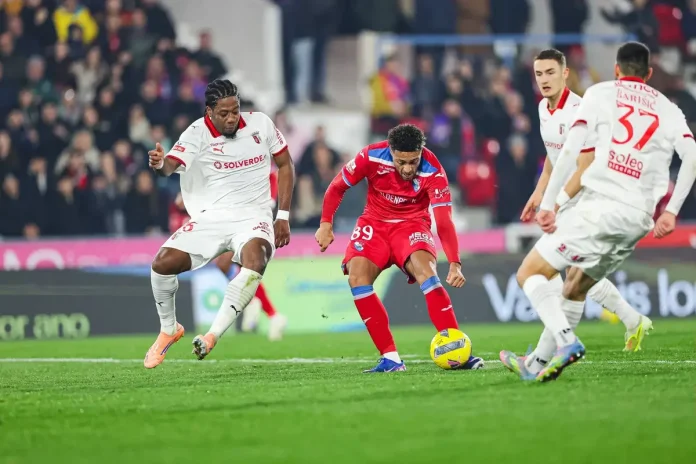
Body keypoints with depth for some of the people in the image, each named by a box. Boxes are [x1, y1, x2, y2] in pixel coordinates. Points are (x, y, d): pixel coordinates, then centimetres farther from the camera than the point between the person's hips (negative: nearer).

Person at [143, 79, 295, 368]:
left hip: (253, 215, -1)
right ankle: (169, 329, 12)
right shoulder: (197, 133, -6)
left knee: (255, 257, -35)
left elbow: (285, 165, 11)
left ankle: (212, 335, -33)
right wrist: (160, 164, -48)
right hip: (210, 217, 1)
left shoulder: (261, 124, 0)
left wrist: (283, 216, 6)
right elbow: (171, 164, -22)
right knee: (163, 262, -16)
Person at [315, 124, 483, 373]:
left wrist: (455, 264, -39)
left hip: (412, 225, -2)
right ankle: (390, 357, -19)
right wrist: (326, 224, -7)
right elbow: (337, 187, -1)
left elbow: (444, 221, -28)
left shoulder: (433, 172, -23)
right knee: (357, 276, -23)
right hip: (375, 223, 2)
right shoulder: (371, 157, -19)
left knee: (426, 271, -30)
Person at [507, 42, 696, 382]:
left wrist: (549, 204, -2)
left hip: (600, 203, -5)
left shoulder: (600, 93, 10)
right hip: (639, 219, 5)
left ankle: (566, 341, -22)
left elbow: (571, 150, -2)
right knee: (576, 288, 23)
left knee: (532, 273, 0)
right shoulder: (669, 109, 20)